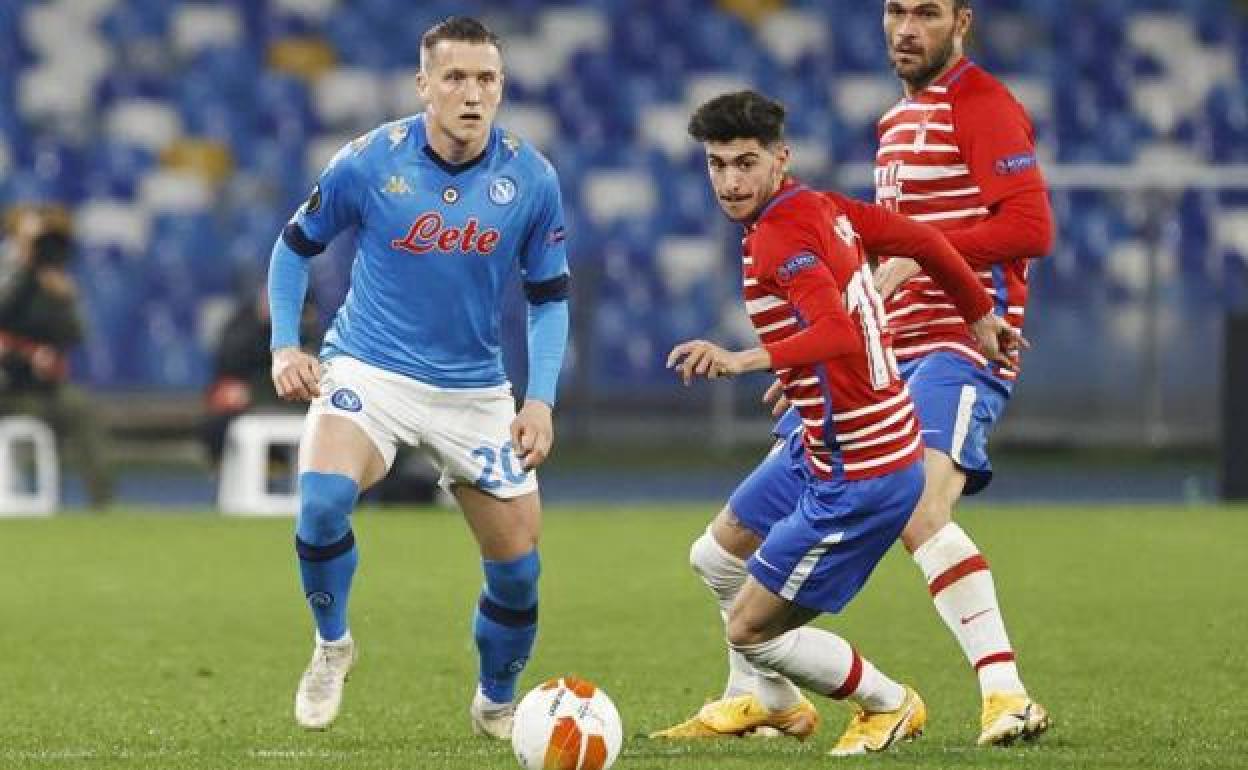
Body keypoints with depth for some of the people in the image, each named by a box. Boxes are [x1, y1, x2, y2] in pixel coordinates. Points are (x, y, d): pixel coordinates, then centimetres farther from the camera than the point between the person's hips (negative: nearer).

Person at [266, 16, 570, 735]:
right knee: (325, 495, -31)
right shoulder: (368, 162, -12)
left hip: (475, 391, 2)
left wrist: (541, 400, -9)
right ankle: (332, 646, -4)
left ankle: (498, 703, 31)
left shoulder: (531, 178, -8)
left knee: (519, 564, 2)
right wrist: (286, 345, -7)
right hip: (368, 371, -2)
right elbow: (297, 244, 5)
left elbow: (550, 298, 3)